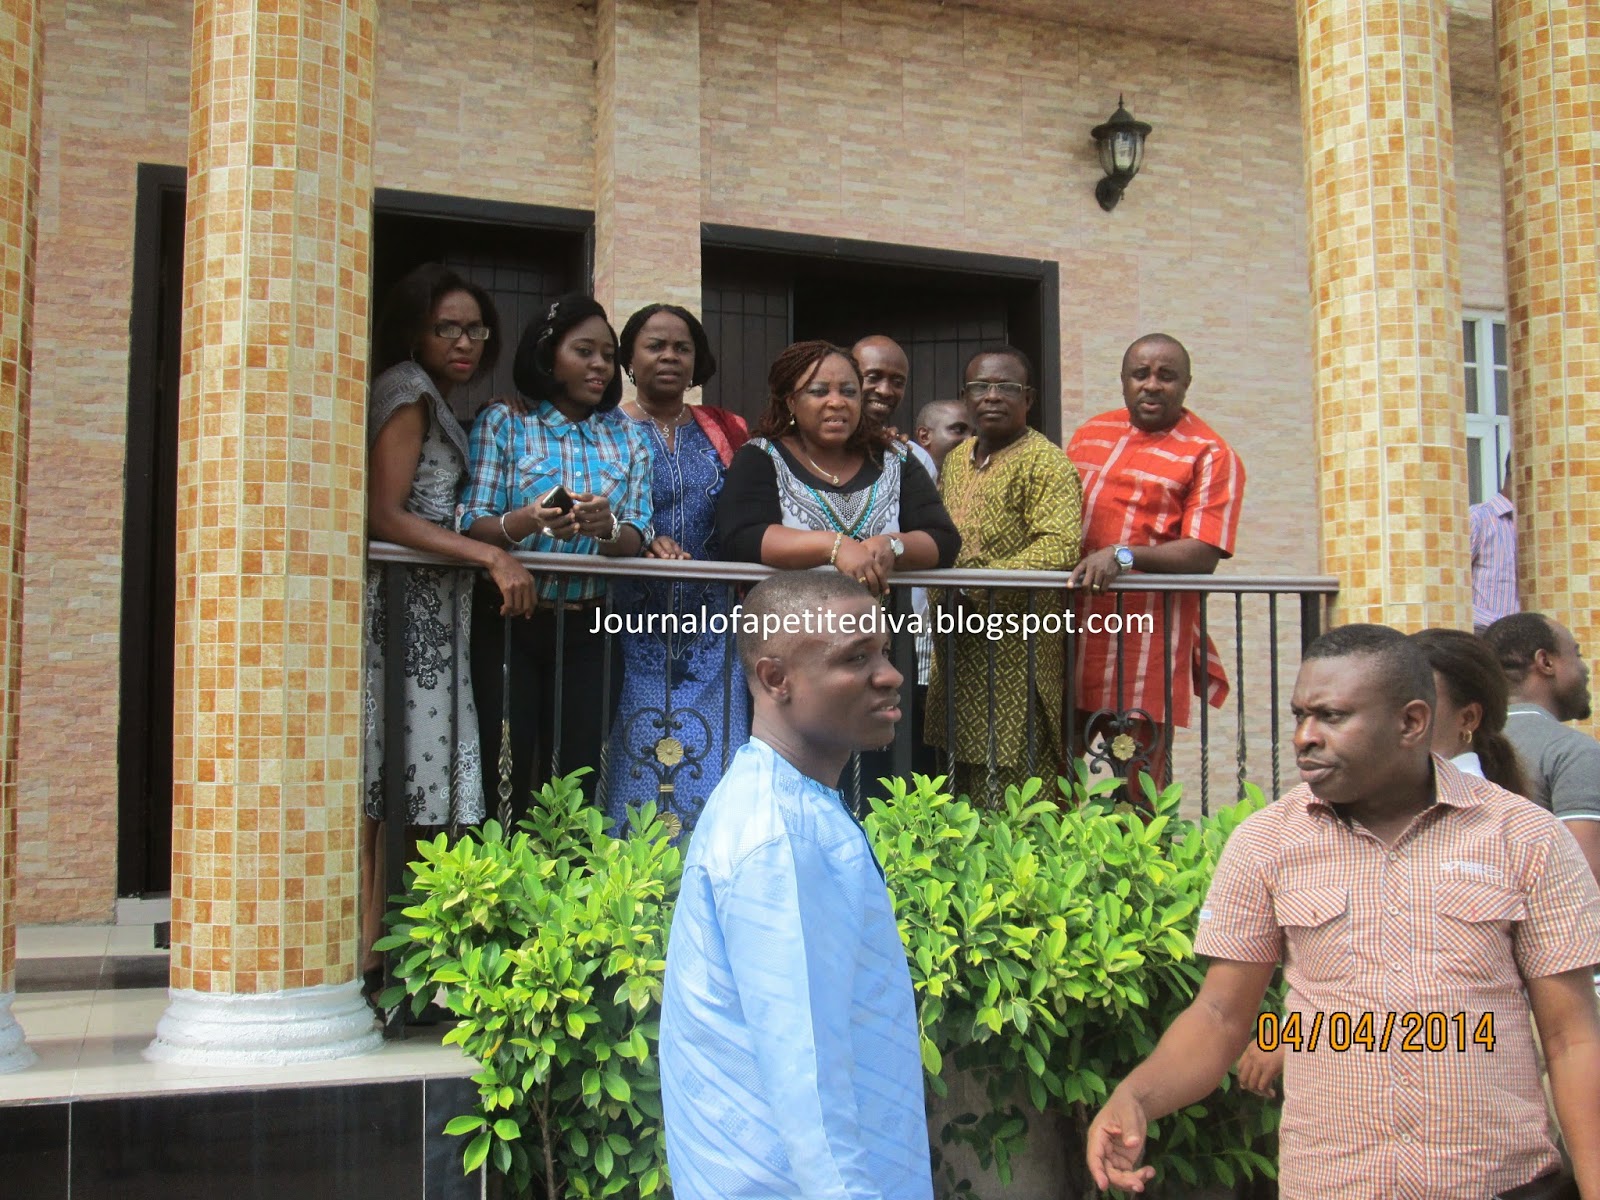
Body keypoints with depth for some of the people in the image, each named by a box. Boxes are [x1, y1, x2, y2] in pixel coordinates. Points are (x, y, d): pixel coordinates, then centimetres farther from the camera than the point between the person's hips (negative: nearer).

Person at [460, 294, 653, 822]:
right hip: (509, 622, -3)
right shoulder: (502, 422, 2)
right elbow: (471, 525, -7)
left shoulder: (627, 439, 11)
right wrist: (523, 522, -28)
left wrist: (605, 528, -21)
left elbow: (636, 539, 2)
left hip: (590, 629, 3)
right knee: (506, 780, -6)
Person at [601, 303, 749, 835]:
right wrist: (640, 544, -16)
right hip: (632, 629, -2)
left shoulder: (728, 432, 14)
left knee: (711, 768, -2)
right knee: (634, 770, -6)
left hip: (712, 635, 2)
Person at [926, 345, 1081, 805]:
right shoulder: (955, 460, 16)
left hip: (1016, 656, -8)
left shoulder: (1045, 463, -8)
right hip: (957, 653, 8)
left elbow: (1060, 546, -22)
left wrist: (978, 586, -24)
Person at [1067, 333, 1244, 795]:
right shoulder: (1090, 434, 16)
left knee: (1137, 805, -1)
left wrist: (1124, 555, -24)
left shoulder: (1210, 455, -2)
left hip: (1146, 655, -5)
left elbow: (1203, 554, -12)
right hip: (1070, 639, 5)